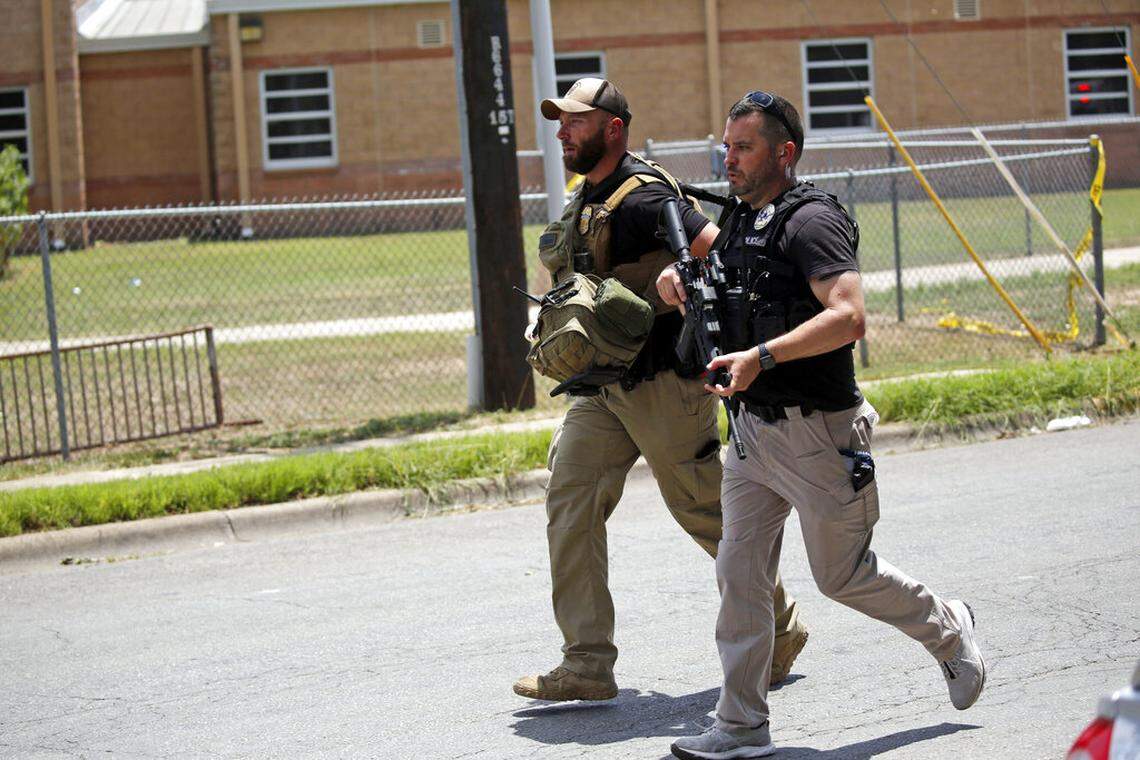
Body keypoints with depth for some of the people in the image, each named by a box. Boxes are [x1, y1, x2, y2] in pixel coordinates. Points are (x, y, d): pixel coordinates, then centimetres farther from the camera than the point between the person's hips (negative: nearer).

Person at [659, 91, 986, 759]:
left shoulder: (812, 221, -16)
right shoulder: (740, 223, 10)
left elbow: (849, 316, -28)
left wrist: (763, 356, -34)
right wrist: (677, 275, 9)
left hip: (816, 433, -8)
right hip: (754, 428, 8)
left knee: (842, 574, 6)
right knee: (740, 571, 0)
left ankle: (947, 630, 32)